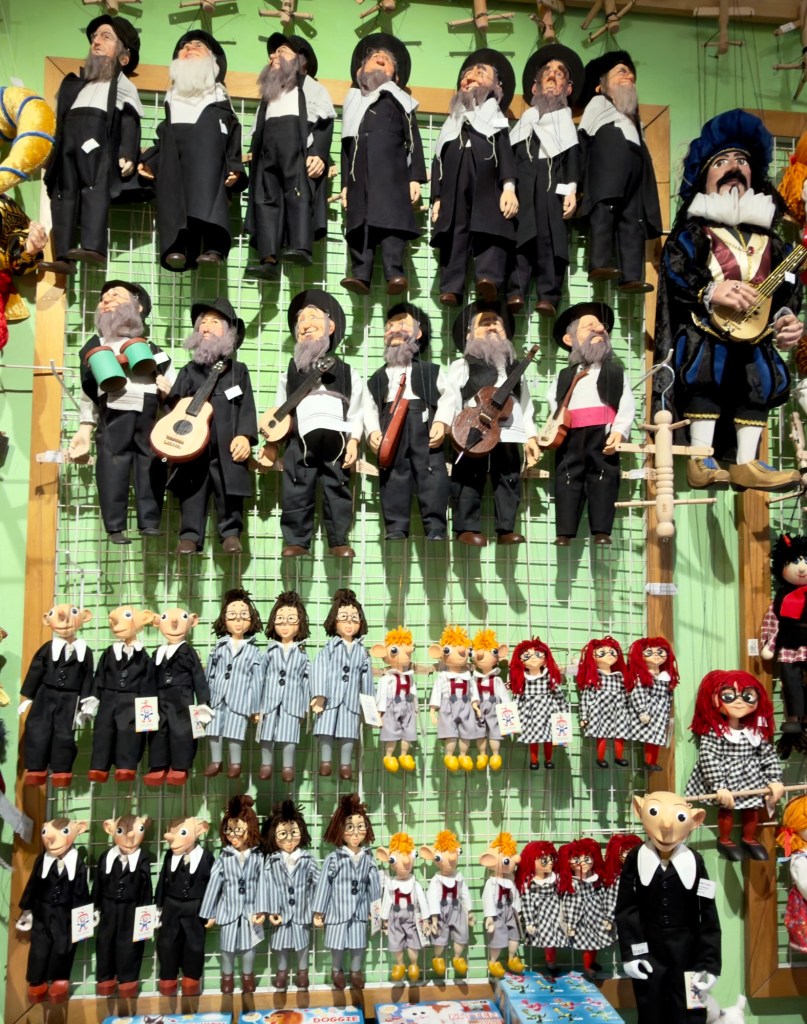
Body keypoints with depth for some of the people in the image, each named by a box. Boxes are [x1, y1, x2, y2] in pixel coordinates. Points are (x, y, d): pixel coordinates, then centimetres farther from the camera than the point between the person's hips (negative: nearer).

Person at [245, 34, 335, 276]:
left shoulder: (310, 86, 18)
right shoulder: (269, 91, 38)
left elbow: (324, 122, 1)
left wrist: (318, 153, -16)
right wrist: (253, 151, 9)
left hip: (298, 142, -5)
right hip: (268, 147, 5)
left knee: (298, 191, -22)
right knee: (266, 198, -11)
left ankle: (300, 247, -37)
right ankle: (269, 258, -23)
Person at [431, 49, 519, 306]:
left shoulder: (496, 122, 25)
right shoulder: (451, 126, 33)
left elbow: (506, 154, 8)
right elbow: (438, 162, 23)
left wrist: (509, 186, -12)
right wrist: (436, 198, 7)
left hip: (487, 189, -2)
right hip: (454, 191, 2)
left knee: (489, 231, -20)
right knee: (454, 236, -10)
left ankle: (488, 279, -35)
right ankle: (451, 288, -18)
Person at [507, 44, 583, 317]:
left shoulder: (566, 121, 24)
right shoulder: (526, 120, 28)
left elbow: (572, 156, 9)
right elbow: (510, 155, 17)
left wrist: (571, 190, -7)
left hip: (553, 183, -1)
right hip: (523, 183, 1)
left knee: (550, 239, -14)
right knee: (520, 236, -16)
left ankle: (548, 297, -20)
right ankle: (516, 292, -23)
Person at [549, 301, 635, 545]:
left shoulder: (616, 371, 15)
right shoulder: (565, 376, 23)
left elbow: (627, 404, 3)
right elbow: (553, 402, 14)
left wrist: (619, 431, -13)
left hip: (603, 433, -2)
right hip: (570, 435, 2)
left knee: (603, 477, -5)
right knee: (567, 478, -3)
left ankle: (601, 531, -4)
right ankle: (565, 532, -2)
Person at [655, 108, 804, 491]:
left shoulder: (767, 234, 20)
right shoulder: (693, 230, 7)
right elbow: (675, 271, -10)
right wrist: (710, 293, -26)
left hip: (756, 330, 6)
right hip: (705, 328, -5)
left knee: (761, 383, 1)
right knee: (707, 379, -21)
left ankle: (747, 463, 5)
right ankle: (702, 462, -18)